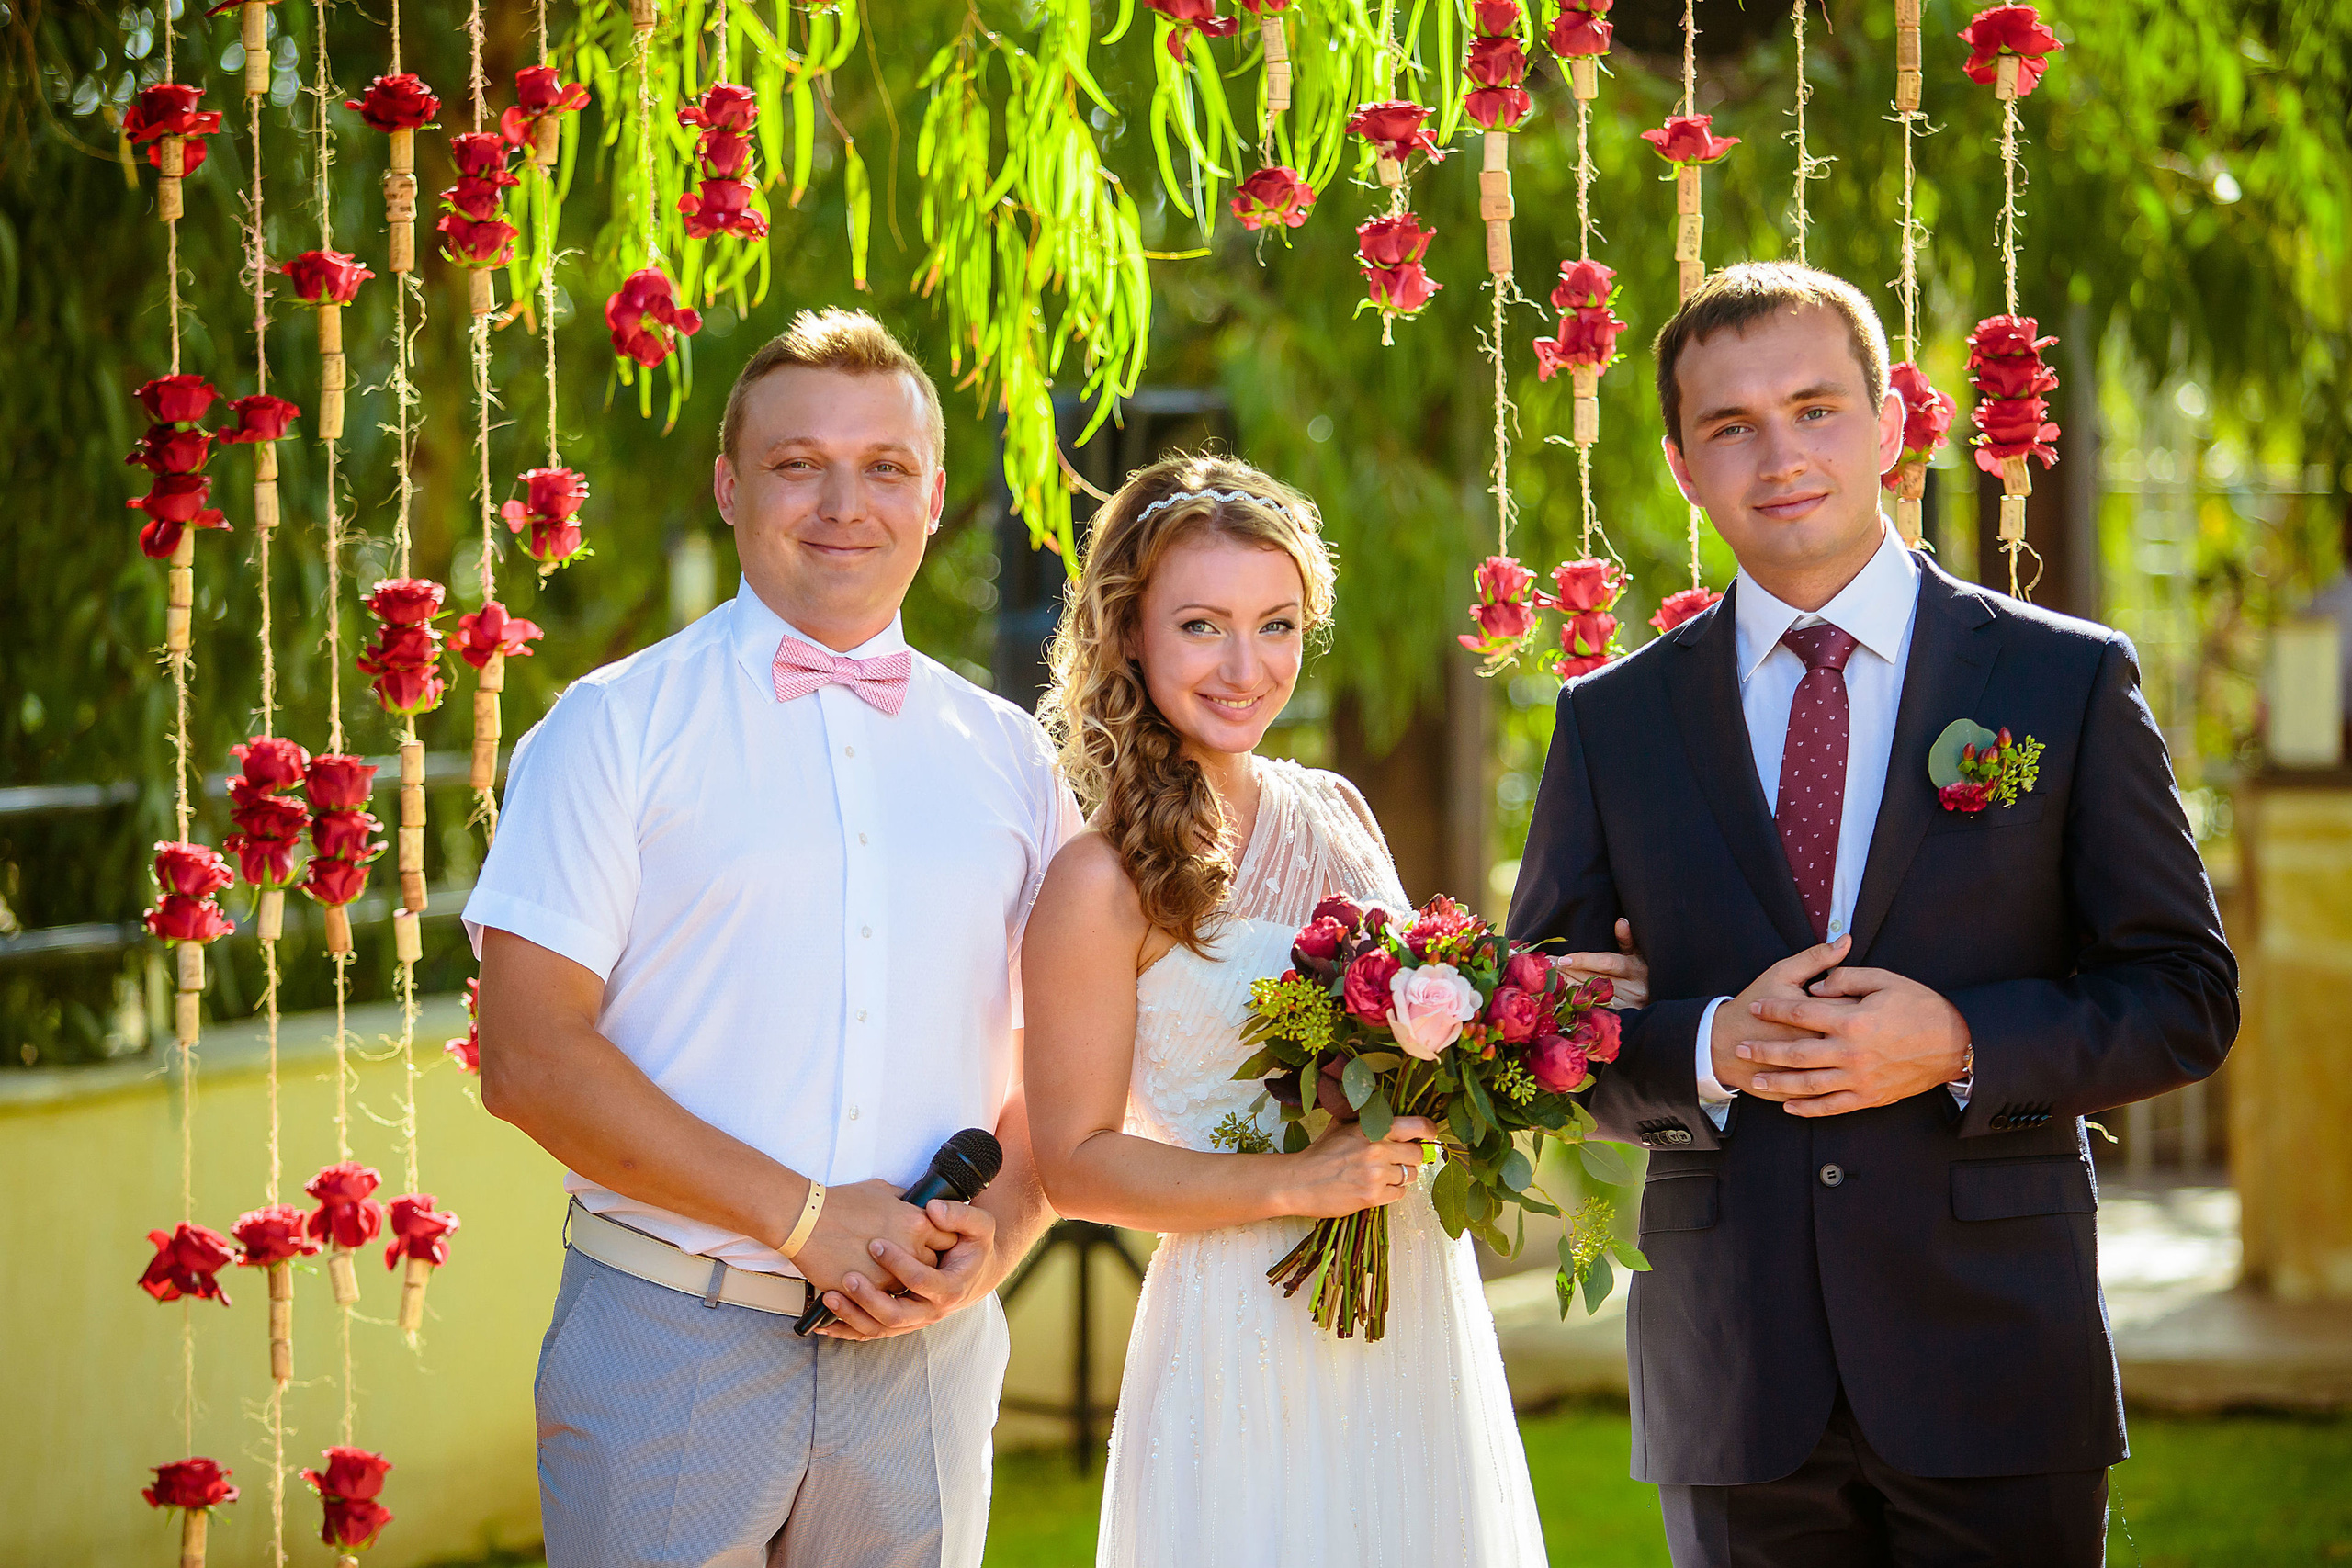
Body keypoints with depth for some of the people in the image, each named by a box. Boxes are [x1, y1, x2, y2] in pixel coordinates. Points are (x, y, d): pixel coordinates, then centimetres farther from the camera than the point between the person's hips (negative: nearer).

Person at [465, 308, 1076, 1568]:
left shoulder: (1010, 760, 11)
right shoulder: (616, 729, -1)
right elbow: (529, 1059, -9)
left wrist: (991, 1239, -6)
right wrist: (806, 1217, -13)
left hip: (924, 1359, 3)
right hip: (668, 1342, -3)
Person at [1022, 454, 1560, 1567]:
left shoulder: (1336, 813, 7)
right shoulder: (1104, 880, -11)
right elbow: (1072, 1163, -11)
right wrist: (1294, 1185, -20)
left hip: (1423, 1307, 6)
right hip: (1251, 1336, -6)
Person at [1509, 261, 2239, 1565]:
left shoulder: (2070, 679, 2)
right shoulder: (1612, 720, 7)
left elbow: (2188, 995, 1)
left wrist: (1962, 1043, -15)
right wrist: (1707, 1047, -11)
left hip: (1999, 1364, -1)